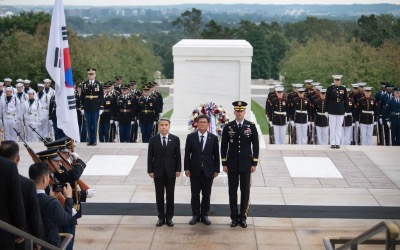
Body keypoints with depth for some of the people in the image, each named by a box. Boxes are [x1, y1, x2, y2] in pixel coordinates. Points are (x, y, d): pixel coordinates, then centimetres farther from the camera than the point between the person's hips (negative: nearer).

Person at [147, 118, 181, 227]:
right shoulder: (153, 140, -1)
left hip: (171, 172, 0)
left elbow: (178, 155, 1)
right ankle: (161, 217, 15)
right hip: (158, 172, 0)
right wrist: (150, 171, -4)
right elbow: (150, 156, 0)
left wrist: (178, 169, -4)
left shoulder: (175, 139, -1)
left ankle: (169, 217, 15)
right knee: (159, 196, 6)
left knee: (170, 195, 6)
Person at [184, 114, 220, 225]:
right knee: (195, 194, 7)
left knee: (206, 194, 6)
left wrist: (216, 170, 0)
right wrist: (187, 168, -4)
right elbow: (187, 154, 1)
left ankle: (204, 215, 18)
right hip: (195, 170, 0)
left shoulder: (213, 138, 1)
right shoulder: (191, 137, 0)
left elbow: (216, 155, 3)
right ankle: (195, 215, 17)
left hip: (208, 170, 0)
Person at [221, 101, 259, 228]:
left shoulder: (251, 126, -1)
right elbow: (224, 146, 3)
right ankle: (234, 217, 13)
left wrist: (254, 163, -3)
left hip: (246, 164, 0)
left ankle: (243, 217, 12)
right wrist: (224, 163, -1)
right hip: (232, 164, 0)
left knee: (245, 191, 4)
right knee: (232, 191, 5)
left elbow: (255, 145, 0)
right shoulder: (228, 127, 0)